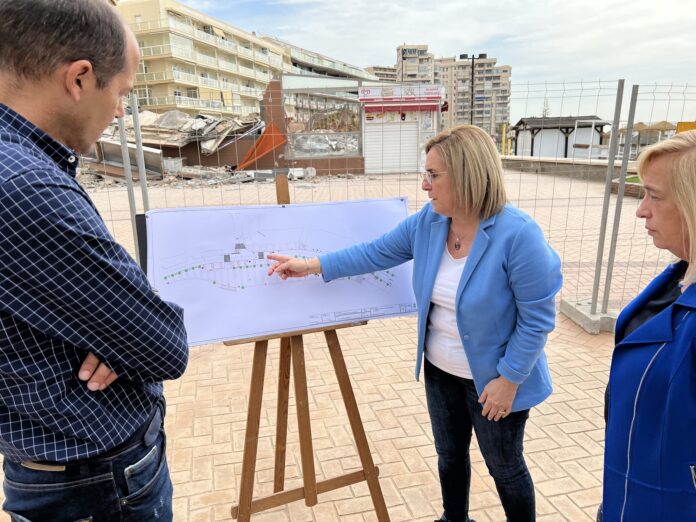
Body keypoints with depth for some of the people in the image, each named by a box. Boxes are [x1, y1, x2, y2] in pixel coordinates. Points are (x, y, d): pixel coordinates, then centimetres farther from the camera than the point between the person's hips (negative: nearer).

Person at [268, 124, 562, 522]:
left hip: (493, 377, -6)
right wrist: (312, 265, -1)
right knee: (450, 455, 26)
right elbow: (377, 253, 0)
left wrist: (509, 378, -19)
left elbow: (537, 317, -21)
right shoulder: (428, 222, -9)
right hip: (440, 370, 6)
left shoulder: (518, 235, -28)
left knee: (505, 468, 17)